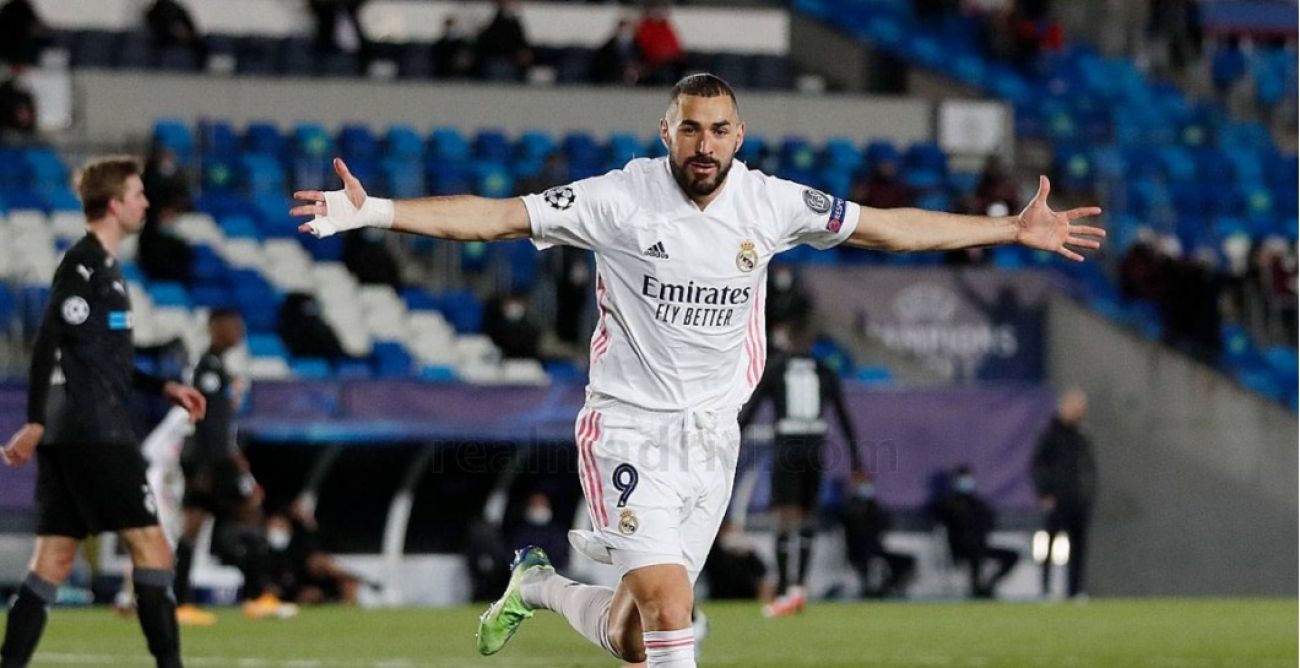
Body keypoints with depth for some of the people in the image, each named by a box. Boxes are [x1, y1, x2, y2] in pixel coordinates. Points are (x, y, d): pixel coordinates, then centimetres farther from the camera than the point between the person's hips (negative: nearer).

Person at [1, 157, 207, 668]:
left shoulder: (101, 265, 19)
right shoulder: (85, 263, -10)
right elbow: (48, 345, -18)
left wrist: (164, 388, 23)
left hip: (70, 436, 10)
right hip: (96, 434, -10)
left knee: (53, 561, 6)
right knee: (150, 547, -7)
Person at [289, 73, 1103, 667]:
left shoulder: (771, 203, -2)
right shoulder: (621, 199, -13)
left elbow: (890, 227, 7)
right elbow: (493, 216, -15)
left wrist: (1015, 229, 7)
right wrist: (372, 211, -25)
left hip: (712, 434, 4)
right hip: (630, 427, -4)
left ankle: (539, 585, 40)